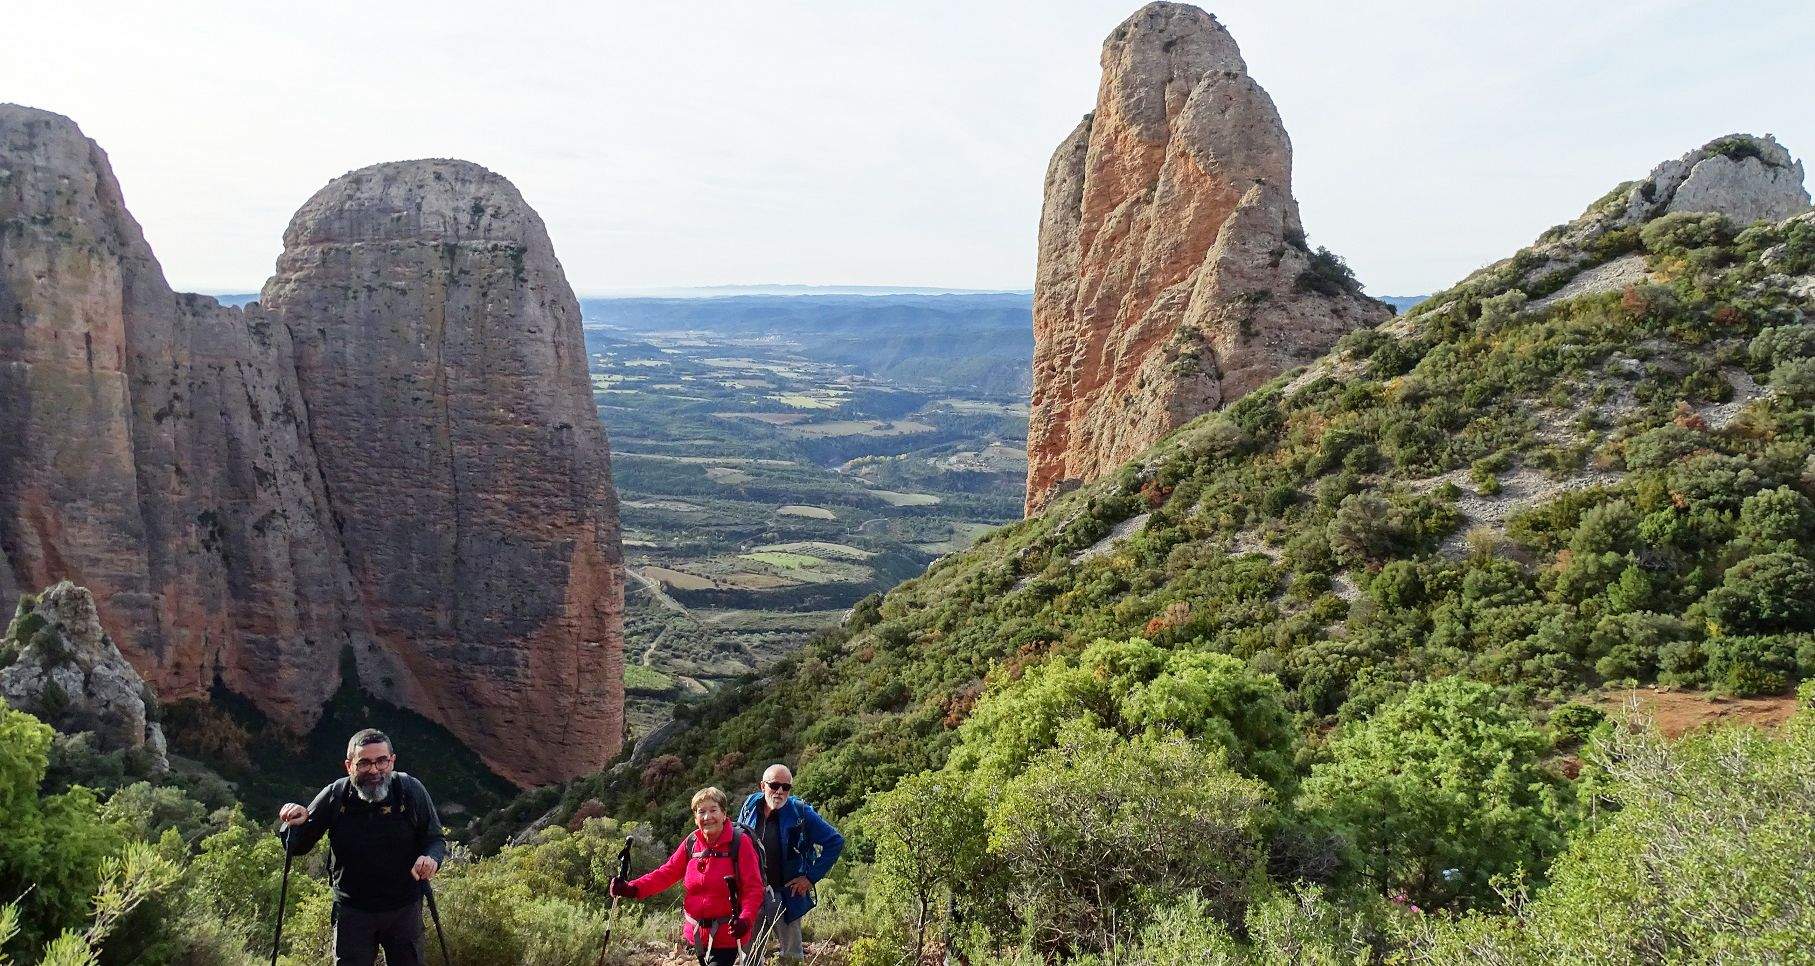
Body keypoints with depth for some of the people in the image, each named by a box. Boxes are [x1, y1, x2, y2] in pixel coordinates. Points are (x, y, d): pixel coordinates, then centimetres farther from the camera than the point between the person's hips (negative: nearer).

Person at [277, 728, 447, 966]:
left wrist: (431, 857, -25)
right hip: (352, 909, 0)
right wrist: (296, 824, -23)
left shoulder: (411, 790, -12)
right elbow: (297, 848, 0)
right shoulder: (334, 796, -11)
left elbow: (436, 839, -2)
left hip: (405, 909, 1)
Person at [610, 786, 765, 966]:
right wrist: (632, 889, -12)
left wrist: (746, 919, -31)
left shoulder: (740, 842, -12)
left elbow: (753, 888, -15)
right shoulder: (691, 843, 3)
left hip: (727, 935, -5)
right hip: (697, 933, 5)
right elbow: (666, 873, 3)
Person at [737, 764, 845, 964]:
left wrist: (811, 876, -8)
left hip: (786, 894, -3)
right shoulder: (750, 807, -1)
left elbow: (835, 842, -7)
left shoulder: (800, 812, -12)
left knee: (791, 955, 6)